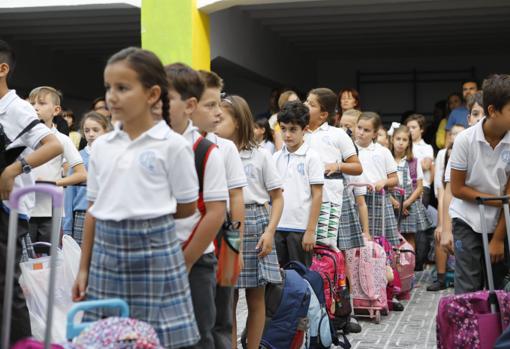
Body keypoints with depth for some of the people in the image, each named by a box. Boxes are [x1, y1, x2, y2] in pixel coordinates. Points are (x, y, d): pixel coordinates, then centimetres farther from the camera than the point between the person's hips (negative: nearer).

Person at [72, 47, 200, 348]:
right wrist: (84, 268, 10)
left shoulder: (172, 145, -8)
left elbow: (187, 207, -2)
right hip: (107, 250, 5)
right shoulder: (101, 146, 6)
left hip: (153, 250, -4)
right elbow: (93, 210, 10)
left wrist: (147, 213, 6)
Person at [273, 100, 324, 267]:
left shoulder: (312, 157, -4)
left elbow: (317, 195, -6)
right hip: (277, 227, 4)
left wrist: (310, 231, -10)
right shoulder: (276, 157, 9)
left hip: (301, 228, -4)